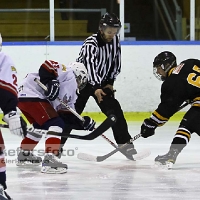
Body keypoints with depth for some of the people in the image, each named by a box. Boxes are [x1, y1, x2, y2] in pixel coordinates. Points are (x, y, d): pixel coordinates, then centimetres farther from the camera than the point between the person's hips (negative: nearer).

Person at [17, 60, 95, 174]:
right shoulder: (69, 74, 1)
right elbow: (46, 66, -13)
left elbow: (67, 114, 23)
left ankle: (24, 154, 43)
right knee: (56, 124, -14)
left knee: (40, 126, 30)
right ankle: (50, 160, -25)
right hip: (31, 95, -11)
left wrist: (82, 123, 14)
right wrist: (49, 82, -24)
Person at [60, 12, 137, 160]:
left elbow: (116, 63, 7)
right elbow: (90, 66, -41)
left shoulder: (115, 40, -6)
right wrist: (96, 88, -53)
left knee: (115, 111, -5)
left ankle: (126, 144, -1)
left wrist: (110, 82, -1)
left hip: (102, 83, 5)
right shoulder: (91, 44, -27)